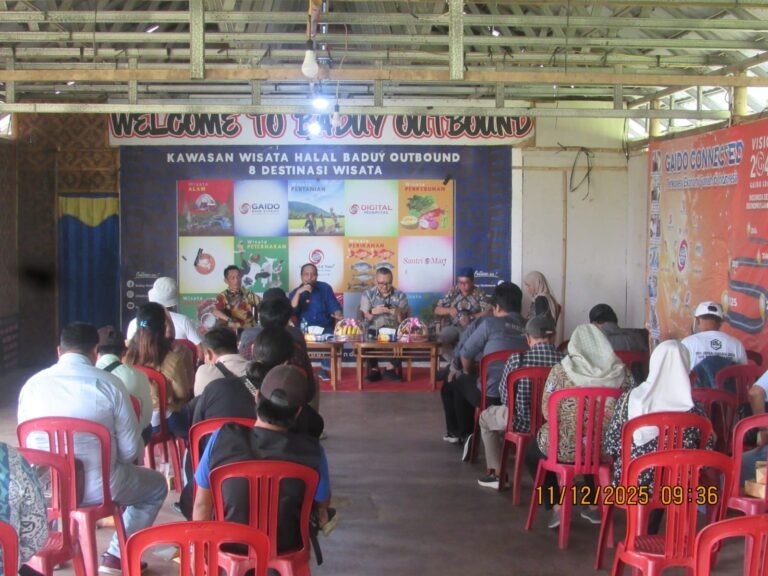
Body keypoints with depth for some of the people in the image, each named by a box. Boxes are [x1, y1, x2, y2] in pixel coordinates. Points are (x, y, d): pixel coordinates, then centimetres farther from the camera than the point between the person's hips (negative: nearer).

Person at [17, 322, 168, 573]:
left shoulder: (32, 385, -2)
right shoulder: (109, 383, -11)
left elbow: (26, 443, 9)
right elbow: (131, 450, -9)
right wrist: (114, 464, 14)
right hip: (98, 488, -4)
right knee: (157, 485, 23)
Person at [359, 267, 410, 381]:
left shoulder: (400, 295, 6)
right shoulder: (367, 294, 5)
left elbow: (404, 322, 3)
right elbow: (363, 318, 0)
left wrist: (398, 313, -19)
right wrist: (373, 312, -20)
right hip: (374, 330, 0)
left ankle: (392, 368, -10)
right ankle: (374, 369, -12)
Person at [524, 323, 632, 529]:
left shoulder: (560, 371, -7)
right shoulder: (622, 371, -1)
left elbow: (547, 411, -3)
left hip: (567, 447, -3)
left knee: (532, 451, 29)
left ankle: (556, 505, 14)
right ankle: (594, 506, 34)